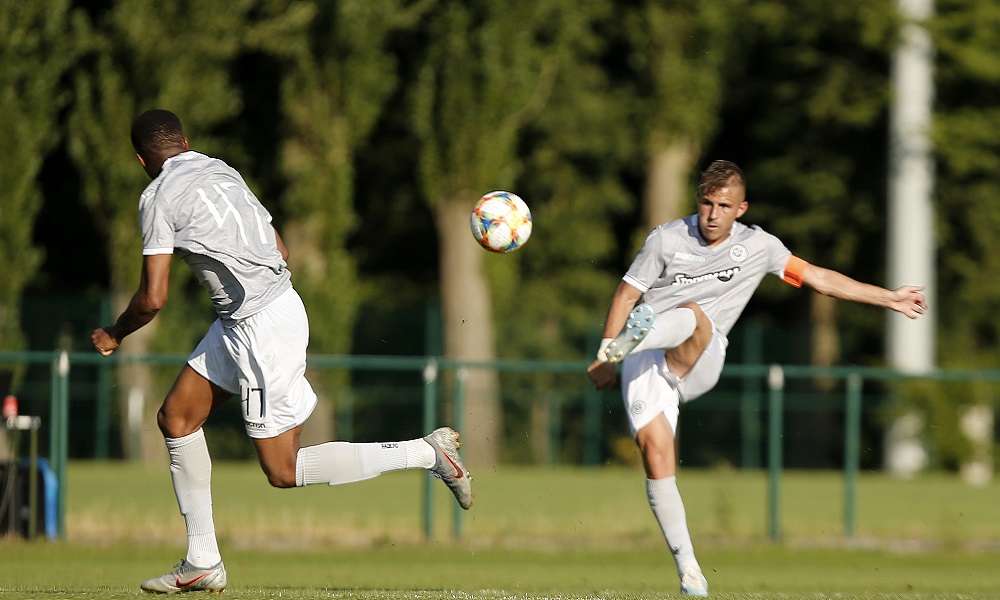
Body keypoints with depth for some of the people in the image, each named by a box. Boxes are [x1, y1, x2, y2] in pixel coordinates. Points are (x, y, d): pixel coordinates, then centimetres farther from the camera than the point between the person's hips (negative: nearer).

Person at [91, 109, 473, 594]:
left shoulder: (159, 197, -10)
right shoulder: (222, 171, 13)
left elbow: (153, 299, -13)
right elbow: (280, 252, 15)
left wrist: (115, 334, 6)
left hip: (261, 327, -9)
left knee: (282, 472, -3)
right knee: (176, 418, 14)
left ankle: (427, 452, -2)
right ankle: (202, 563, 16)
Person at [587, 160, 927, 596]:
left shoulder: (757, 246, 10)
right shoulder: (667, 239, 5)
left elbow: (820, 278, 18)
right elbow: (626, 294, 10)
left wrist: (889, 298, 18)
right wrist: (604, 356, 4)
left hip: (697, 364, 1)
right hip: (644, 365, -1)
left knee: (693, 313, -32)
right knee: (655, 451, -18)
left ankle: (635, 337, -65)